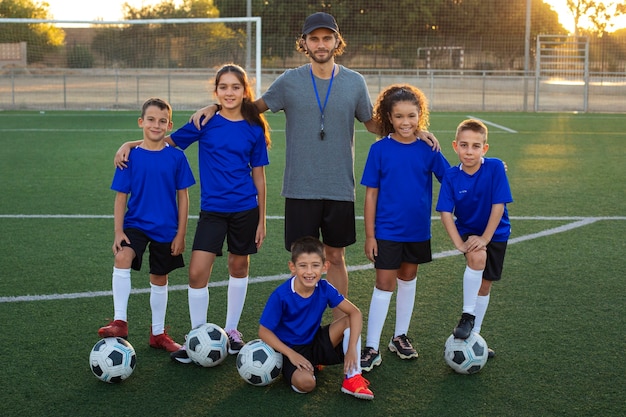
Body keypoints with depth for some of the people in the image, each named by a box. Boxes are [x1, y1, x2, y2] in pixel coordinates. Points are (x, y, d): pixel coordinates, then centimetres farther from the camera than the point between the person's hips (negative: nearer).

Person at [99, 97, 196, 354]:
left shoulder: (176, 157, -5)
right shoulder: (131, 157, -6)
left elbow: (182, 197, 0)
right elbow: (121, 196, -3)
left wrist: (181, 234, -2)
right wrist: (118, 231, -10)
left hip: (166, 229, 1)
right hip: (136, 224, -1)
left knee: (159, 279, 14)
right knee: (122, 258, -30)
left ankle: (158, 334, 30)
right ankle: (120, 322, -25)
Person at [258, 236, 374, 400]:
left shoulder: (324, 288, -12)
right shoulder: (280, 296, -21)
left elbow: (355, 313, -13)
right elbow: (264, 331, -15)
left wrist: (352, 348, -25)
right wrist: (291, 354, -24)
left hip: (316, 343, 4)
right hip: (291, 349, -4)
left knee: (350, 321, -17)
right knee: (305, 382, -33)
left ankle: (353, 379, -14)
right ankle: (310, 366, 4)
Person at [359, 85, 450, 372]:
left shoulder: (427, 150, -3)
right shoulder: (380, 149, -8)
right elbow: (371, 194, -7)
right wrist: (369, 235, -8)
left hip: (417, 230, 3)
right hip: (387, 231, -3)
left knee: (408, 279, 15)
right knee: (384, 285, -2)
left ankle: (400, 337, 31)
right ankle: (371, 348, 6)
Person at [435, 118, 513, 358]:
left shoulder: (495, 168, -21)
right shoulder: (451, 176, -16)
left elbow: (499, 205, -20)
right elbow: (445, 212, -16)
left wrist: (485, 238, -21)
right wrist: (459, 243, -25)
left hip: (495, 233, 1)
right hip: (468, 231, -1)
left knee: (485, 284, 9)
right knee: (477, 258, -32)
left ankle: (474, 334, 26)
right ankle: (467, 316, -16)